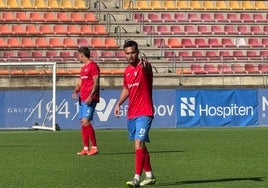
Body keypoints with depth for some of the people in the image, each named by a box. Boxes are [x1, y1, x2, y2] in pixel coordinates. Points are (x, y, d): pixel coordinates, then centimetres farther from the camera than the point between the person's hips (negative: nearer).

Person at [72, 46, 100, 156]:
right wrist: (76, 91, 1)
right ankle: (86, 148, 9)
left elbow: (96, 83, -14)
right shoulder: (83, 68, 20)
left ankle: (94, 147, -12)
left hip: (90, 99, -10)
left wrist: (90, 96, -22)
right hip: (82, 98, 10)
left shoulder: (93, 66, -8)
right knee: (82, 122, 7)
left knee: (86, 121, -16)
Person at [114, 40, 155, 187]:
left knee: (139, 143, -17)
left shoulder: (144, 66, -12)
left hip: (144, 113, -8)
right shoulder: (127, 70, 11)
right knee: (140, 145, 14)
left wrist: (145, 66, -62)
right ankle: (149, 176, 25)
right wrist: (118, 104, 10)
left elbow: (147, 70, -38)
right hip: (131, 114, 8)